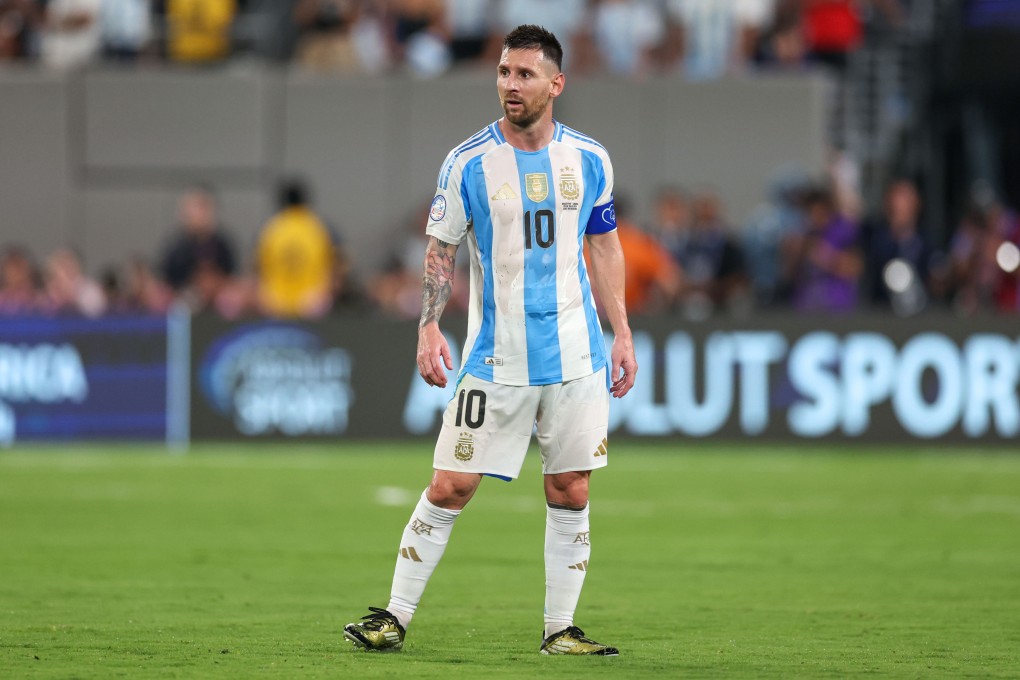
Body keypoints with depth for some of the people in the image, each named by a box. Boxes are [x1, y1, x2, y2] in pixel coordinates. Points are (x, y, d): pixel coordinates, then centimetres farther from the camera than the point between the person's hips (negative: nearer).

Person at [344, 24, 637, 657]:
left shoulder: (589, 159, 3)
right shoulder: (468, 163, -4)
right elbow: (440, 250, 2)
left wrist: (622, 333, 9)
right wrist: (429, 329, -10)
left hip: (576, 356, 2)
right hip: (496, 360, -2)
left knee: (570, 492, 3)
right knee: (450, 487, -4)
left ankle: (560, 629, 13)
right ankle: (396, 616, 5)